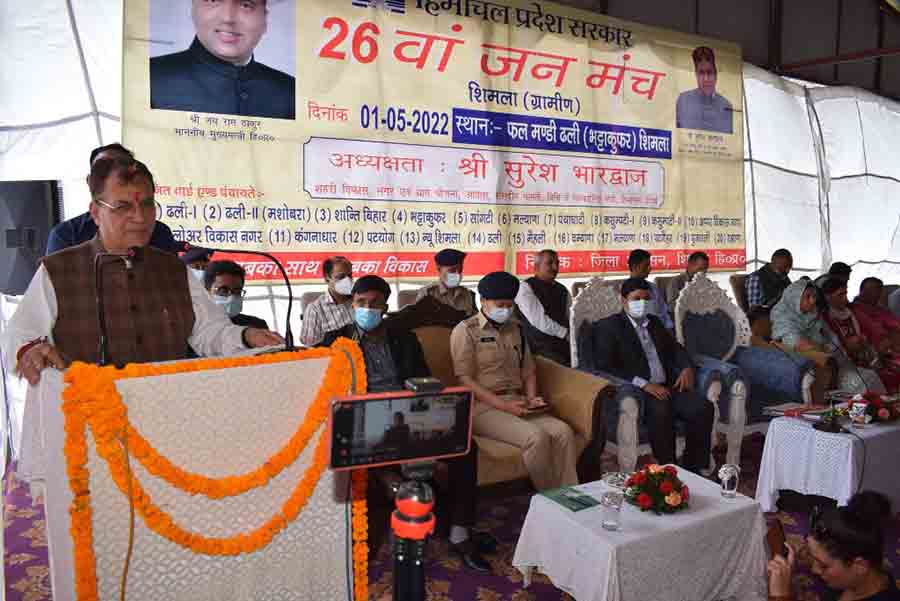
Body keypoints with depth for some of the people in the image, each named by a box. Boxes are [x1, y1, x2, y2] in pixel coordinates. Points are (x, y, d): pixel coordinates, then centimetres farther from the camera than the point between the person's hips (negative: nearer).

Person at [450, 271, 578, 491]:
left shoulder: (515, 329, 19)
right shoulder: (465, 331, -3)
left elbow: (528, 371, 22)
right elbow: (465, 380, -10)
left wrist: (531, 398, 2)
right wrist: (504, 405, -17)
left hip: (516, 403, 6)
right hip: (483, 407, -6)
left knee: (563, 431, -20)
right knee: (536, 437, -29)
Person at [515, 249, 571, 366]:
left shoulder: (562, 290, 17)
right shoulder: (525, 288, -4)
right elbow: (538, 320, -14)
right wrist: (566, 334, -11)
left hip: (564, 344, 6)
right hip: (539, 347, -6)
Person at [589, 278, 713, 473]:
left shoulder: (654, 322, 22)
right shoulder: (608, 326, 0)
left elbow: (675, 348, 26)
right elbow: (605, 366, -11)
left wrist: (686, 367, 2)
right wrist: (644, 384, -19)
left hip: (668, 386, 6)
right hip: (637, 390, -6)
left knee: (704, 408, -19)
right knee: (661, 411, -36)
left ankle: (693, 469, -8)